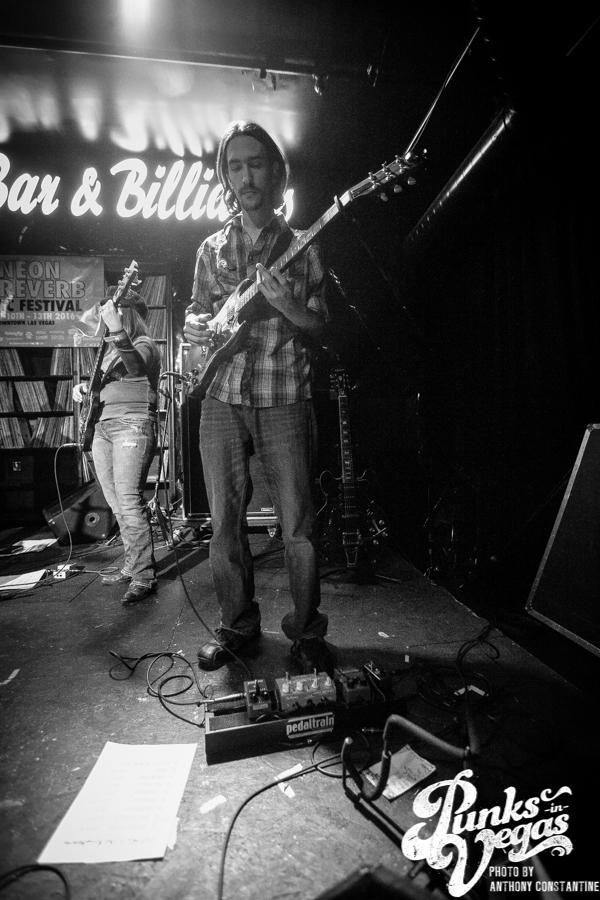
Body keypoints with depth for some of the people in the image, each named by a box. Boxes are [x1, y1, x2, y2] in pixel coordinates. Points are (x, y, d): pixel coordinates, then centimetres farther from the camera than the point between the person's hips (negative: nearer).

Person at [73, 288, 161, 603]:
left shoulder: (144, 344, -2)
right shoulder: (109, 349, 22)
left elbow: (136, 367, -26)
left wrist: (117, 331, -38)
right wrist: (84, 387, 10)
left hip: (132, 426, -8)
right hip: (102, 426, 8)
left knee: (128, 502, -14)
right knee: (117, 505, 9)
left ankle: (143, 576, -7)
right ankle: (131, 566, 20)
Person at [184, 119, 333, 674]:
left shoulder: (303, 248, 8)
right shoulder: (212, 248, 15)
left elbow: (320, 327, 5)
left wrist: (289, 307, -16)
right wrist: (193, 326, -2)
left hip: (284, 402, -2)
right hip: (222, 399, 3)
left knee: (299, 524, -2)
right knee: (225, 521, 6)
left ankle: (306, 632, 18)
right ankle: (237, 625, 25)